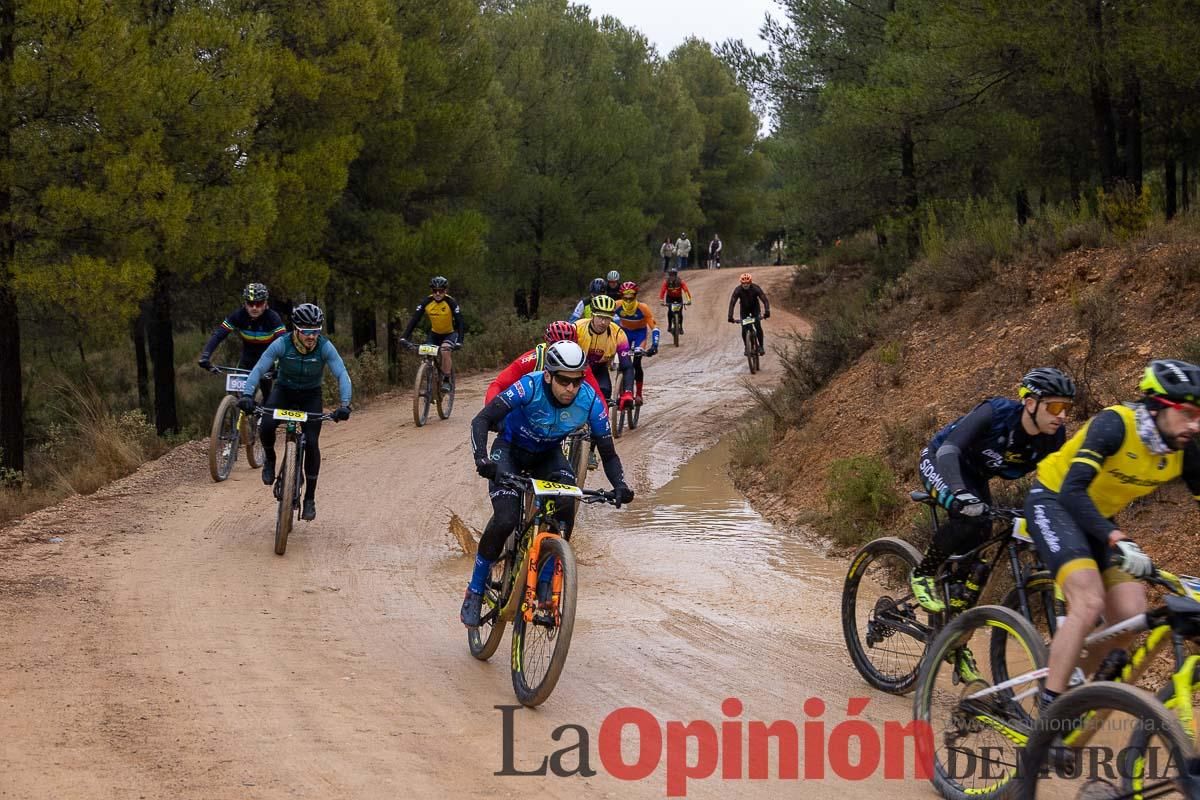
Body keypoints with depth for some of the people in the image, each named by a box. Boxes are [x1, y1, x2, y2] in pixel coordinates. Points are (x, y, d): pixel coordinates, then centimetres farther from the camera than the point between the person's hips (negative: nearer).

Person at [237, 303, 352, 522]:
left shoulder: (325, 347, -25)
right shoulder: (282, 345, -25)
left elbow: (342, 375, -30)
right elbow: (258, 369, -28)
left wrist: (345, 404, -45)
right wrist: (247, 395, -44)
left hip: (311, 396, 0)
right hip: (283, 390, 0)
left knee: (311, 442, -14)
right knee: (266, 426, -28)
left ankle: (310, 498, 0)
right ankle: (270, 459, 5)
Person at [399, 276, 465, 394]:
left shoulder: (451, 302, -24)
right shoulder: (426, 302, -18)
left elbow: (459, 322, -27)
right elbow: (414, 319, -21)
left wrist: (459, 341, -42)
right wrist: (404, 337, -33)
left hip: (450, 333, -3)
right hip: (434, 333, 3)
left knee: (445, 351, -30)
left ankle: (446, 381, -18)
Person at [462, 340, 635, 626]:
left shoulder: (591, 402, -24)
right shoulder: (530, 387, -33)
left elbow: (608, 453, -15)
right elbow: (481, 420, -35)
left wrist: (620, 485, -34)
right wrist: (481, 458, -52)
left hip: (548, 455, 3)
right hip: (510, 449, -3)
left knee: (566, 506, -25)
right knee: (506, 519, -23)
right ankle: (474, 592, -6)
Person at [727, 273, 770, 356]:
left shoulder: (756, 288, -30)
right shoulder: (738, 290, -28)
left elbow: (765, 300, -33)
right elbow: (732, 303, -30)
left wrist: (767, 311, -49)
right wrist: (730, 316, -41)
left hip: (755, 308, -1)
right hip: (744, 309, 1)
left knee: (758, 326, -17)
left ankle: (761, 346, -4)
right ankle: (747, 347, 8)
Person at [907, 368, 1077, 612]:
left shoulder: (1054, 436, -20)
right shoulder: (995, 412, -36)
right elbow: (949, 450, -44)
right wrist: (959, 493, -60)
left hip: (975, 476, 6)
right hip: (939, 462, -6)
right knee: (969, 516, -29)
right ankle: (923, 575, -11)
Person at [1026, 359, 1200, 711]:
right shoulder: (1115, 424, -29)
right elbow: (1072, 491, -38)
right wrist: (1117, 540, -51)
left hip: (1098, 520, 6)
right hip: (1054, 502, -6)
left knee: (1131, 615, -11)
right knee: (1089, 601, -27)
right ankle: (1050, 709, -25)